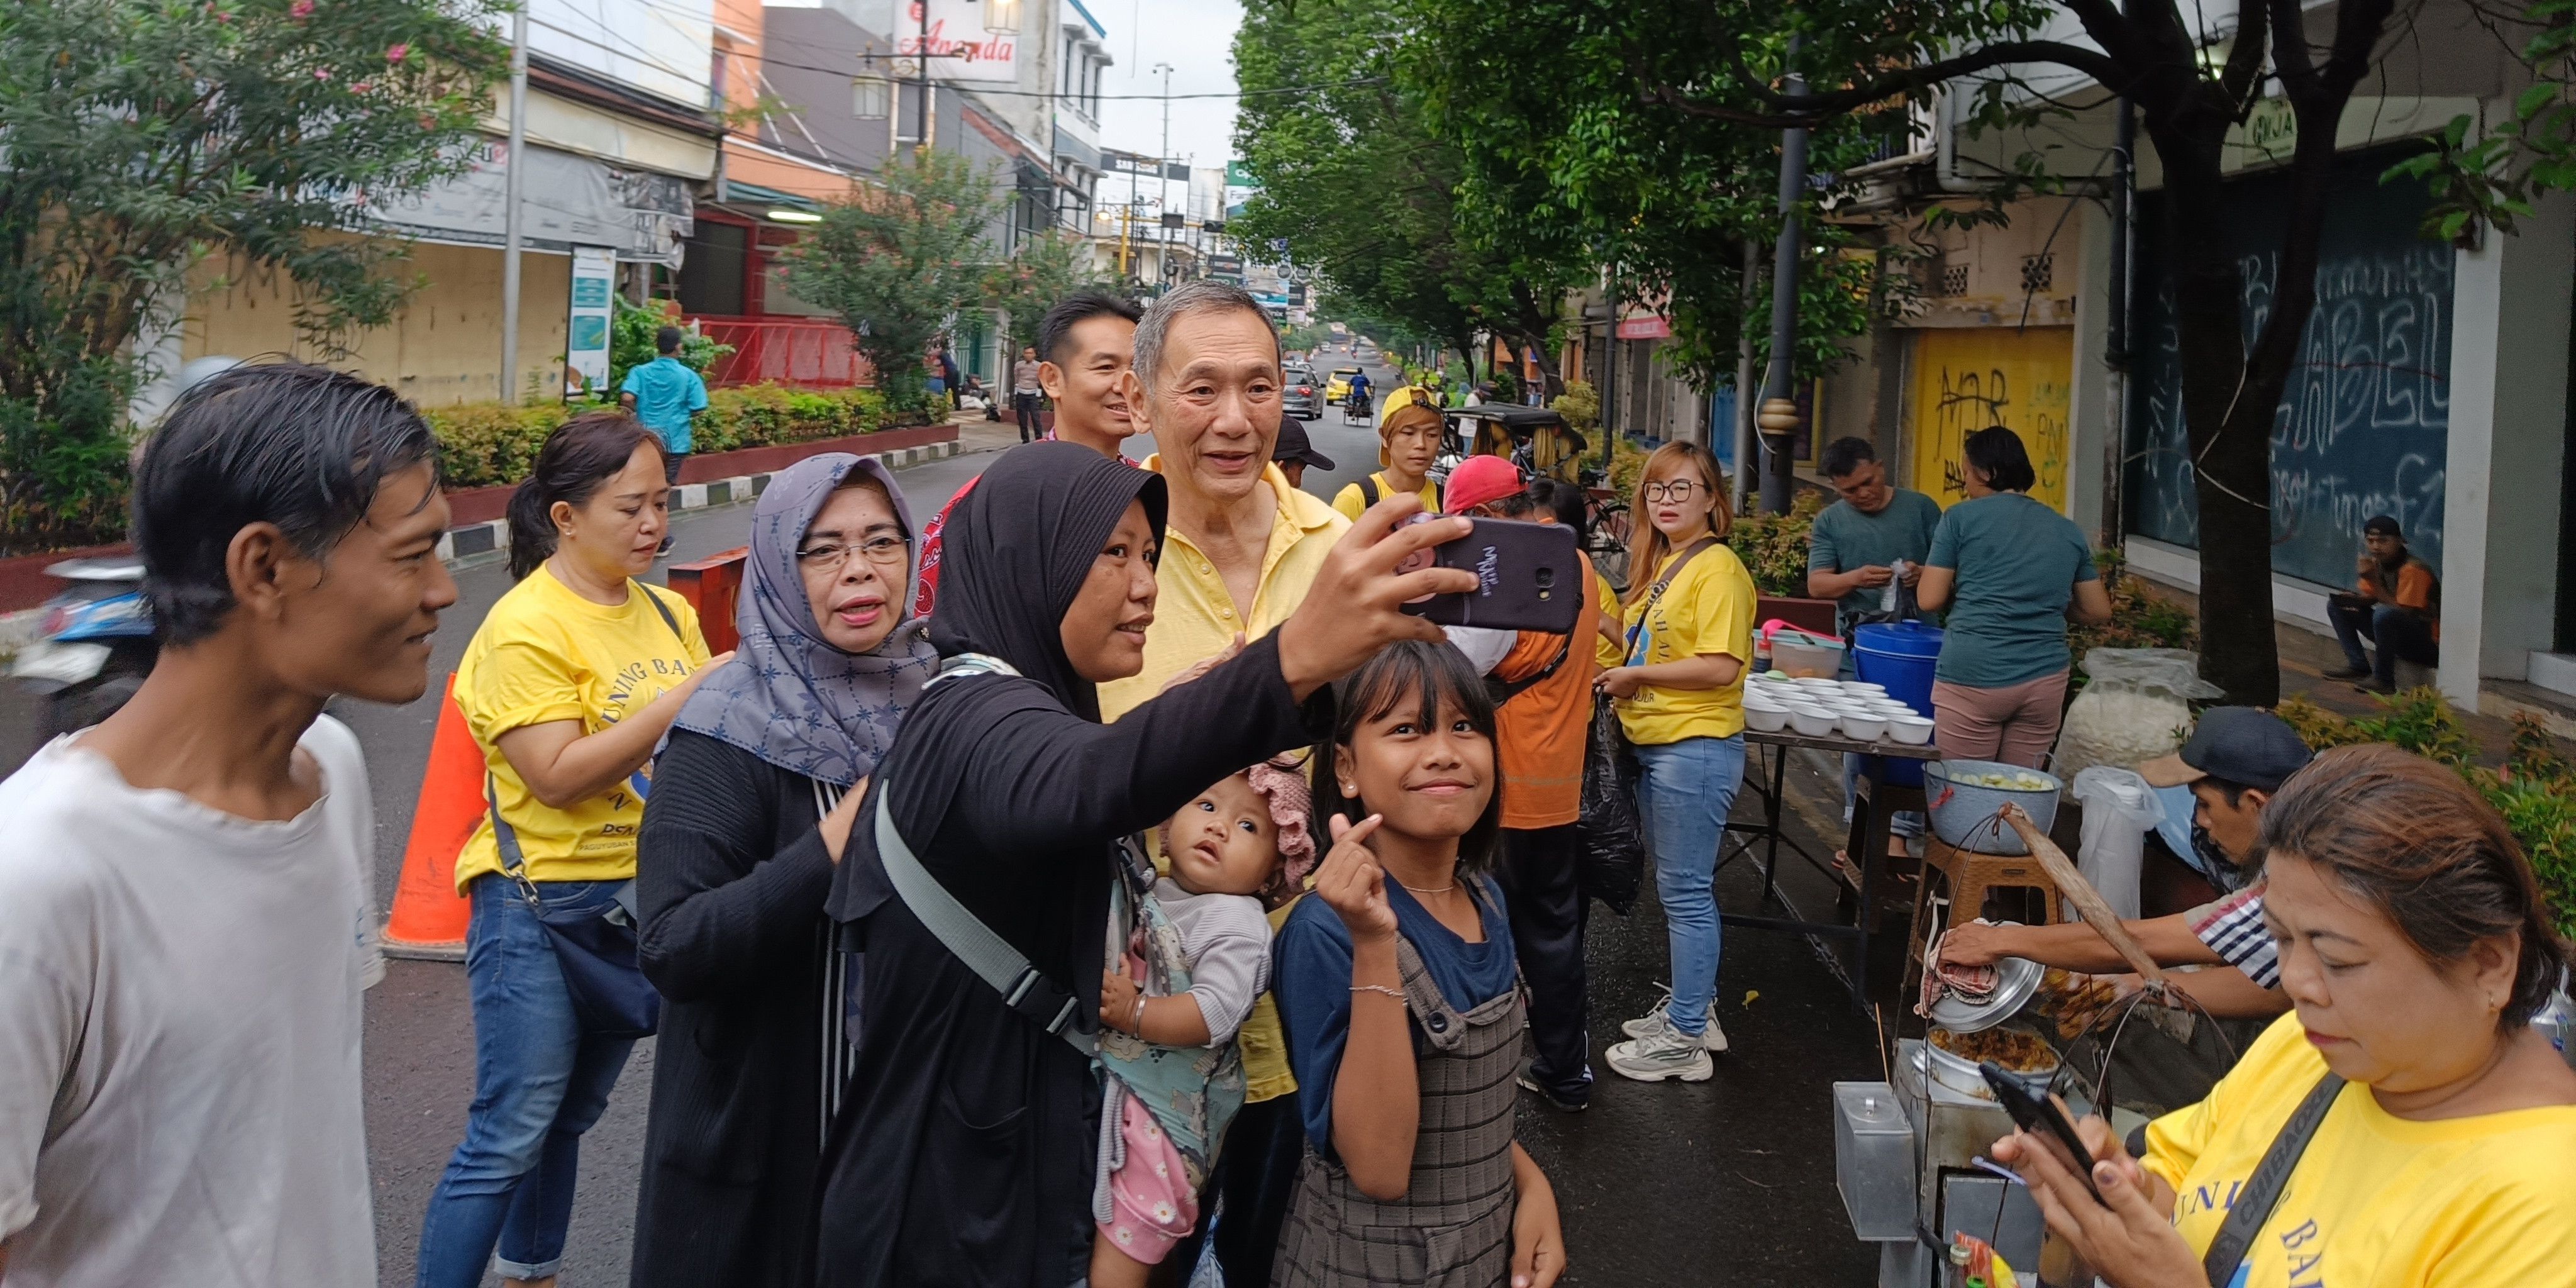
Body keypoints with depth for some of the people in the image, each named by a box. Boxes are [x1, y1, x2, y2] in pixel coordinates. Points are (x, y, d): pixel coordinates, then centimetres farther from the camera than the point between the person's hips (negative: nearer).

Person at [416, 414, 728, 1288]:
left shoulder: (666, 613, 5)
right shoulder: (525, 628, -15)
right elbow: (558, 776, -22)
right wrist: (681, 700, -25)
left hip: (640, 899, 7)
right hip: (541, 907, -7)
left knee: (571, 1113, 19)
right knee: (510, 1138, -4)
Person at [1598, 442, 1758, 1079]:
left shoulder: (1717, 569, -16)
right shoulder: (1664, 564, 13)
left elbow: (1720, 666, -24)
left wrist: (1636, 676, -16)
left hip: (1695, 747, -10)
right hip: (1655, 744, 10)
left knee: (1686, 892, -2)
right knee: (1677, 888, 18)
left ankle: (1686, 1040, 8)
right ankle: (1692, 1008, 32)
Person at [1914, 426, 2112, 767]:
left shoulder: (1961, 518, 0)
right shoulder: (2069, 531, 11)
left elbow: (1929, 600, -1)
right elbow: (2099, 611, 14)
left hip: (1973, 677, -4)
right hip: (2046, 679, 4)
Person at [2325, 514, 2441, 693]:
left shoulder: (2413, 569, -24)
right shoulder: (2377, 563, 0)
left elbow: (2405, 614, -27)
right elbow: (2367, 598, 10)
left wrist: (2374, 581, -29)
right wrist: (2347, 598, -14)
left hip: (2429, 645, -8)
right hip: (2398, 638, 8)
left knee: (2384, 613, -37)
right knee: (2337, 605, 6)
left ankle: (2384, 679, -21)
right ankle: (2358, 665, 3)